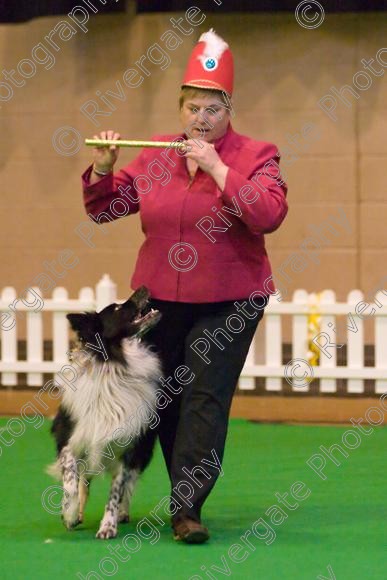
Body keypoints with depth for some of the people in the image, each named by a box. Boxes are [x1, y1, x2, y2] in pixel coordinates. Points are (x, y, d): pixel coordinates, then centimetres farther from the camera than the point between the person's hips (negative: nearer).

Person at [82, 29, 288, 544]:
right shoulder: (157, 156, 6)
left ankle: (187, 508, -15)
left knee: (205, 396, -13)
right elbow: (103, 208, 8)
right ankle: (187, 490, 26)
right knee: (165, 399, 10)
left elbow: (268, 214, -23)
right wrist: (103, 168, -11)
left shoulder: (255, 157, -6)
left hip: (227, 302, -4)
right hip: (161, 298, 5)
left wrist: (217, 167, -25)